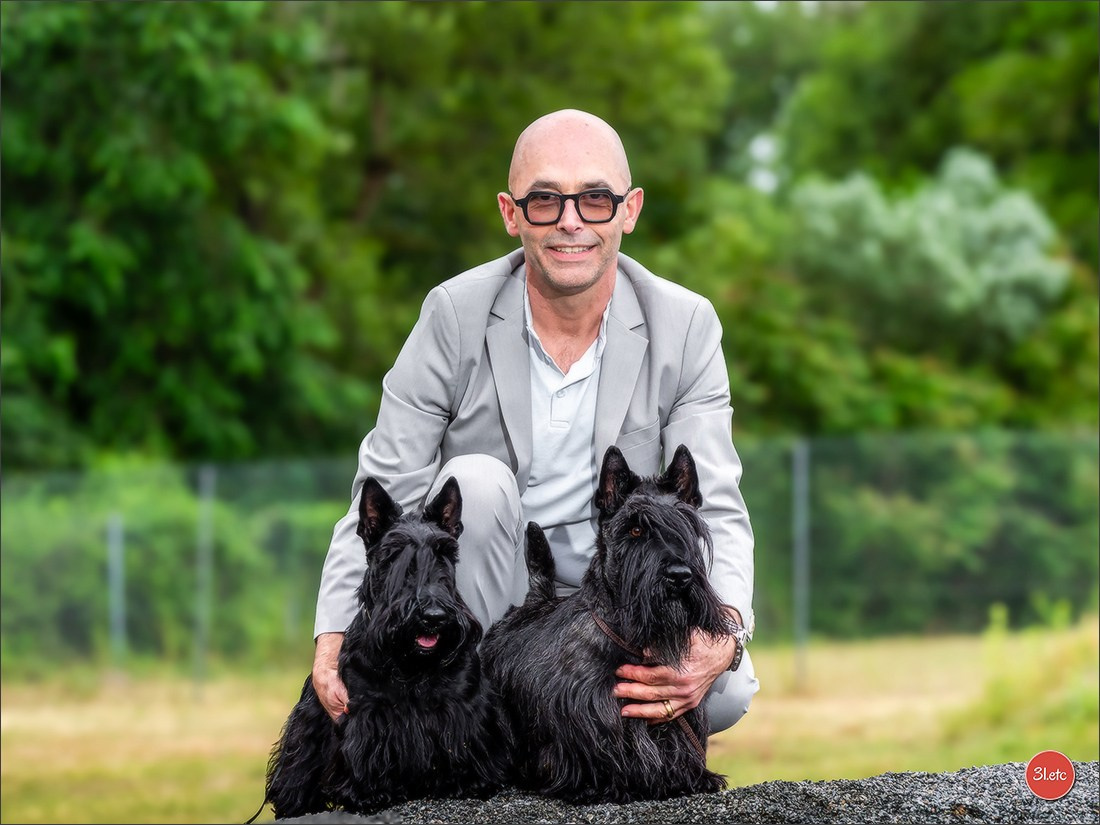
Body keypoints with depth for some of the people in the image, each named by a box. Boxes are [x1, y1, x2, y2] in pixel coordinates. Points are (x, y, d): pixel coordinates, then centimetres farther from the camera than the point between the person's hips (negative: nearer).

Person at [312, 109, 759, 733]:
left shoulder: (686, 326, -8)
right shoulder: (455, 315, -10)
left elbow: (715, 510, -13)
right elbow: (385, 492, -9)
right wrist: (335, 635, -26)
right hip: (478, 605, 0)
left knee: (728, 688, -27)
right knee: (475, 482, -28)